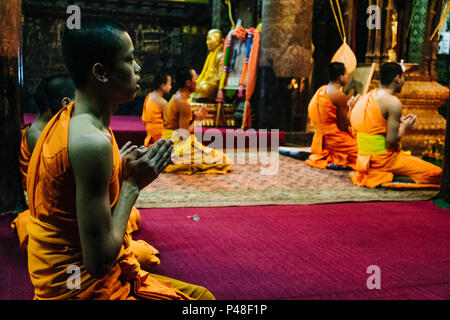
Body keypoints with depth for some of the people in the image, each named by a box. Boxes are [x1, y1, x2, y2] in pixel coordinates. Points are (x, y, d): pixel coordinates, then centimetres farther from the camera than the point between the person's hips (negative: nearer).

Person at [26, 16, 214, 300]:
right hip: (84, 288, -9)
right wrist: (133, 183, -16)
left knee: (201, 295, 16)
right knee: (202, 298, 0)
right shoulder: (92, 142, -28)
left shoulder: (69, 118, 3)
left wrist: (123, 170, 1)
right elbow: (99, 261, -26)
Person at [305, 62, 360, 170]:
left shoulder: (321, 90, 11)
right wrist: (350, 107, 0)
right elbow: (343, 126, -13)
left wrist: (347, 105, 16)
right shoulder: (339, 95, -16)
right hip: (335, 140, -9)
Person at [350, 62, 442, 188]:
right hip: (383, 158, -9)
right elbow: (391, 141, -19)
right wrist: (404, 128, 0)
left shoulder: (367, 97, 10)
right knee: (437, 174, -6)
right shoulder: (393, 102, -16)